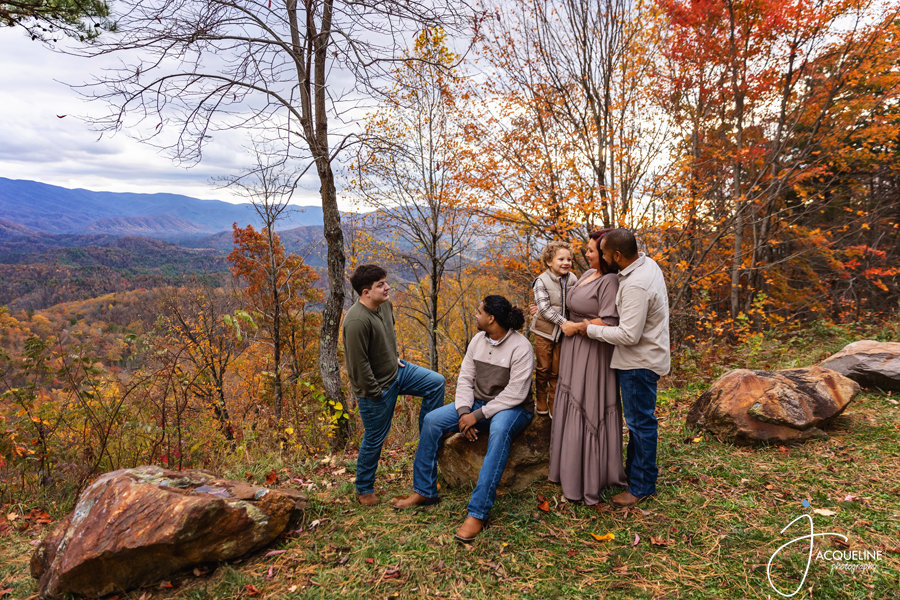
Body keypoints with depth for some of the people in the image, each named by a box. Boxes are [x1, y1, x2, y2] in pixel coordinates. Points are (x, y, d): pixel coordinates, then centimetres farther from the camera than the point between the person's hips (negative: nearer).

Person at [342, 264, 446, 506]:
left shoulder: (385, 305, -3)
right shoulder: (357, 321, -31)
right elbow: (359, 363, -27)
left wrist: (396, 357, 11)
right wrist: (375, 392, -19)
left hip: (396, 371, 8)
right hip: (378, 388, -8)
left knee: (436, 382, 7)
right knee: (375, 439, 6)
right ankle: (364, 489, 30)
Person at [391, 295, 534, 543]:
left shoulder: (520, 347, -18)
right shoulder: (478, 340, 3)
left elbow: (515, 394, -23)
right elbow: (465, 378, 4)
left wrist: (478, 415, -24)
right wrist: (464, 411, -13)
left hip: (513, 409, -6)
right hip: (479, 403, 7)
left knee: (499, 430, -41)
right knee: (432, 420, -11)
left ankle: (477, 512, -39)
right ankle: (424, 491, 1)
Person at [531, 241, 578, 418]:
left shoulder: (572, 279, -1)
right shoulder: (542, 281, -12)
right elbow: (544, 308, -18)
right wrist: (564, 322, -25)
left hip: (563, 333, 3)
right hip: (544, 331, -3)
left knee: (557, 370, 9)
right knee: (543, 368, 7)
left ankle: (554, 406, 23)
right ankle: (541, 403, 26)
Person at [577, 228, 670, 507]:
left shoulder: (635, 286, -29)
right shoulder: (648, 263, 3)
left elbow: (629, 335, -29)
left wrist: (592, 329, -17)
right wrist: (606, 321, 5)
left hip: (640, 362, -10)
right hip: (643, 356, 10)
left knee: (640, 421, 2)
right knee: (637, 418, 22)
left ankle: (642, 486, 17)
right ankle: (633, 468, 39)